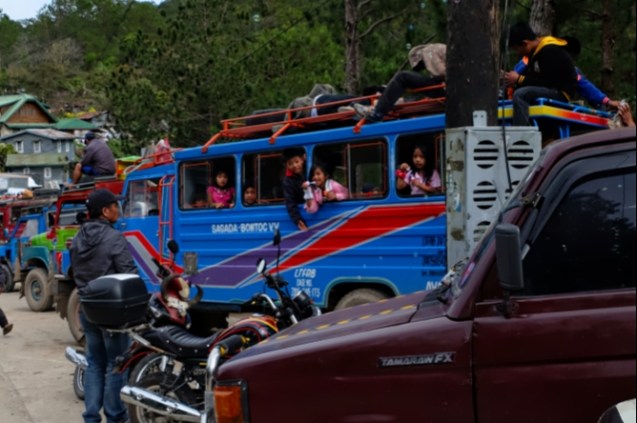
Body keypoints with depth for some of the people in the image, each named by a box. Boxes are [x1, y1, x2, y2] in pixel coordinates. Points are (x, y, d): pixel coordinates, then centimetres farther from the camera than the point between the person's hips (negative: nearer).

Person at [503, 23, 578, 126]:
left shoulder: (549, 51, -17)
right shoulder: (537, 51, 12)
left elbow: (547, 81, -22)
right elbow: (531, 74, 13)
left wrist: (519, 79, -17)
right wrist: (517, 77, -6)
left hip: (561, 92, -11)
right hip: (550, 89, 11)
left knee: (520, 94, -28)